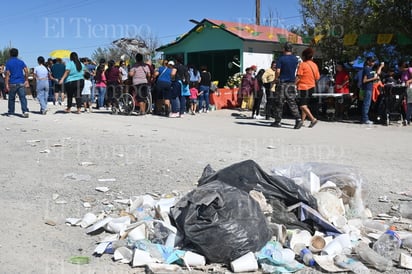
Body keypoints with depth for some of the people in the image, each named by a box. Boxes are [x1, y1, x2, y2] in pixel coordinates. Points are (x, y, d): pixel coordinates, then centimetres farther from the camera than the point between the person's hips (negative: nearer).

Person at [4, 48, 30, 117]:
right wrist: (26, 80, 8)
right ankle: (25, 111, -22)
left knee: (11, 98, 12)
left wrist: (6, 84, -10)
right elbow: (26, 71, -2)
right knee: (22, 97, -5)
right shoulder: (21, 62, 6)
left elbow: (7, 74, -8)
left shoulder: (8, 62, -2)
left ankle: (10, 112, 21)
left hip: (12, 83, -1)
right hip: (21, 83, 1)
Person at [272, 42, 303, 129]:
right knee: (292, 103, 5)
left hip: (282, 83, -4)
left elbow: (278, 71, -13)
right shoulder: (295, 59, 7)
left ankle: (277, 121, 7)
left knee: (279, 103, 3)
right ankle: (298, 119, -8)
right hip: (292, 83, 4)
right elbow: (296, 71, 15)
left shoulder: (281, 59, -8)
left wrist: (277, 78, 2)